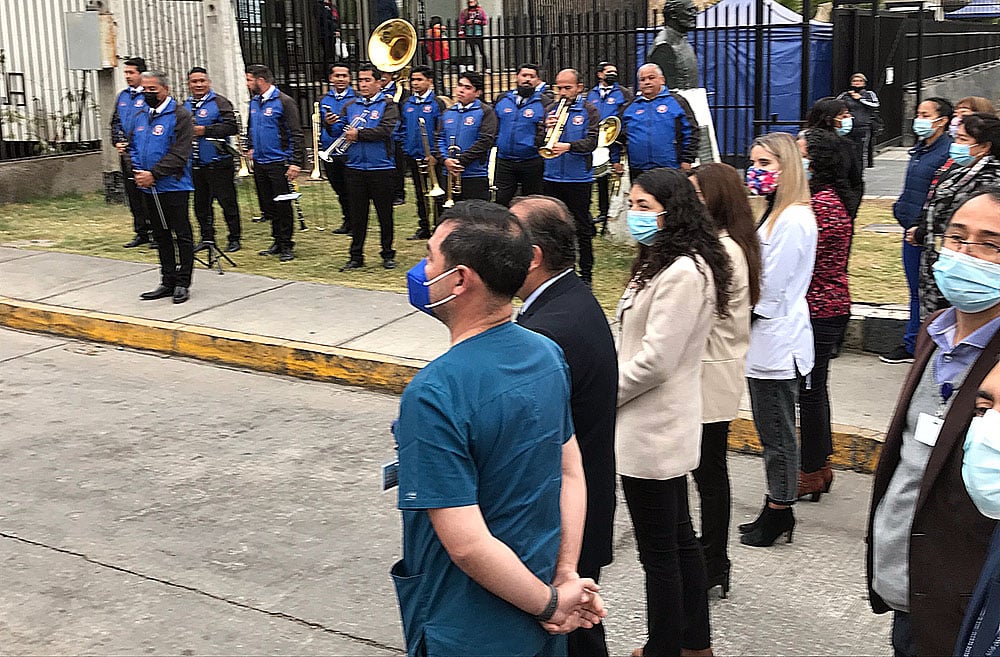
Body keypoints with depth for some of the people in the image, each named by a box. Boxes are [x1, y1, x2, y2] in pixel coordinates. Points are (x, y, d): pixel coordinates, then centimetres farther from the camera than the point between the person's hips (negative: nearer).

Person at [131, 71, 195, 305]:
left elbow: (179, 154, -17)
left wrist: (153, 174, -19)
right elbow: (133, 147, 16)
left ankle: (182, 283, 8)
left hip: (173, 187, -7)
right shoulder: (140, 117, 13)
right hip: (148, 188, 7)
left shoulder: (180, 116, -10)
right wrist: (138, 172, -2)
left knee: (182, 235, 0)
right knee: (161, 236, 14)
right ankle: (168, 282, 23)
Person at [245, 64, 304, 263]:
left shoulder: (283, 102, -10)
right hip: (259, 163, 7)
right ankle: (277, 241, 22)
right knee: (268, 206, 11)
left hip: (278, 162, -7)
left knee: (282, 205, -3)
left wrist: (296, 162, -19)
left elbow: (296, 134, -13)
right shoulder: (254, 101, 12)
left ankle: (286, 246, 5)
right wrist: (250, 147, 15)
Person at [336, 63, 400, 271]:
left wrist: (359, 134, -13)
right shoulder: (350, 106, 12)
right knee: (357, 214, 7)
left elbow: (385, 131, -16)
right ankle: (356, 256, 14)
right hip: (355, 168, 4)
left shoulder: (387, 104, -1)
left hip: (381, 168, -4)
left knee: (385, 213, 5)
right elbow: (340, 130, 11)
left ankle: (388, 255, 16)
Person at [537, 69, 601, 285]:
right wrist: (547, 129, -13)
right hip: (552, 178, 4)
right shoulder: (550, 110, 10)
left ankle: (586, 273, 11)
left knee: (582, 228, 3)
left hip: (579, 178, -3)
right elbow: (539, 143, 7)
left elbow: (591, 142, -13)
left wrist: (569, 146, -29)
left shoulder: (589, 111, 0)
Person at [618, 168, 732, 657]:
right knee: (678, 538, 21)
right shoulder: (664, 263, 11)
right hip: (661, 426, 10)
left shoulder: (682, 273, -21)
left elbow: (654, 360, -23)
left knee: (658, 552, 3)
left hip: (651, 432, -10)